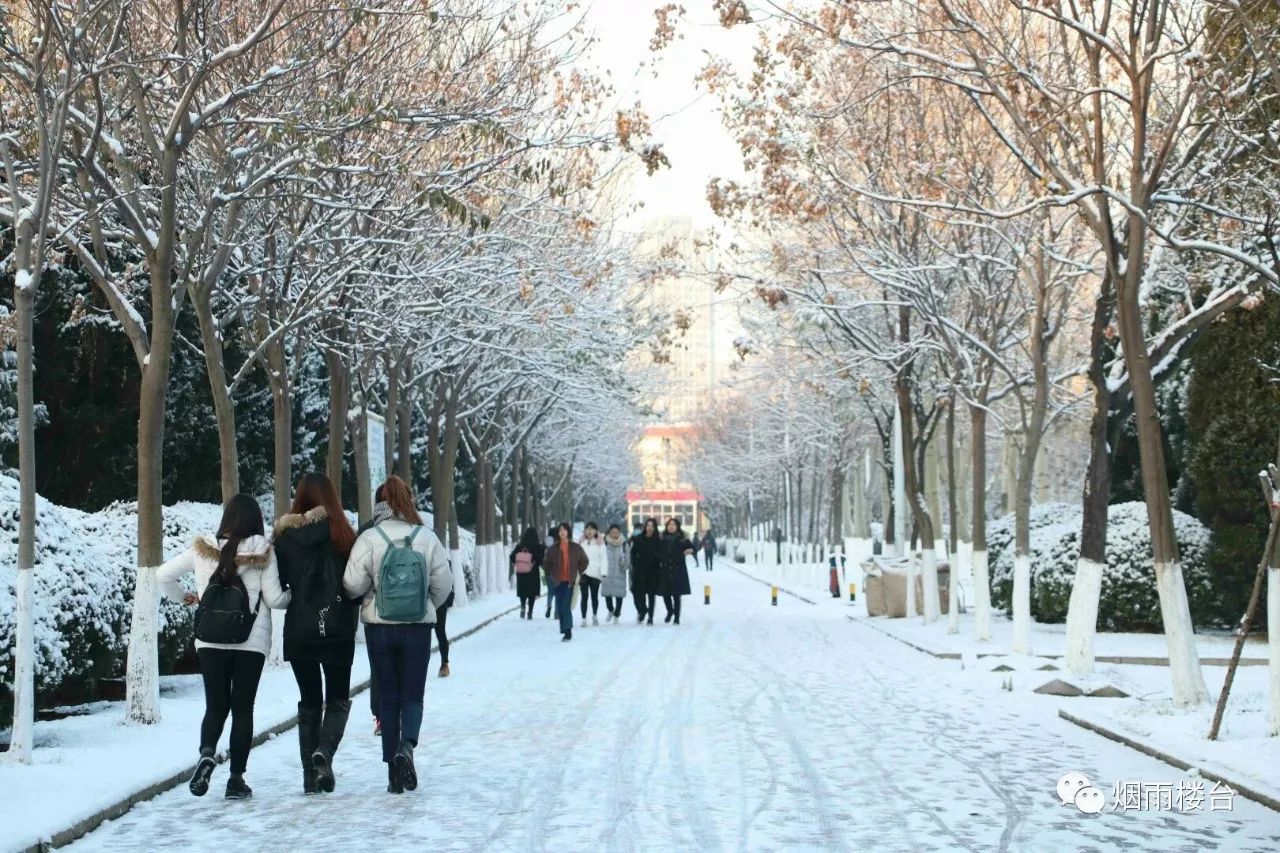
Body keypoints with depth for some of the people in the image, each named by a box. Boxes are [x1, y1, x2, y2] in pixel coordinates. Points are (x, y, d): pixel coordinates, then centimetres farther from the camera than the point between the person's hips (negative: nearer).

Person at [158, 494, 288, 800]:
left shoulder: (203, 549, 2)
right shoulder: (263, 552, -5)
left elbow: (163, 575, 6)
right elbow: (274, 599, -6)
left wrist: (183, 597, 21)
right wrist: (294, 596, 14)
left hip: (210, 641, 2)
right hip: (251, 642, -1)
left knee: (216, 705, 11)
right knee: (243, 708, 7)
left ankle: (207, 752, -17)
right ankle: (237, 779, 6)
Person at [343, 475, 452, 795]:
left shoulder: (369, 539, -10)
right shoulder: (427, 538, -6)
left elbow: (353, 584, -12)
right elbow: (443, 585, -2)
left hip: (379, 627, 0)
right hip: (418, 627, 0)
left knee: (388, 696, 10)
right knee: (413, 694, 11)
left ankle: (394, 770, 10)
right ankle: (407, 745, -16)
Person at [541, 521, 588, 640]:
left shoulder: (576, 548, 2)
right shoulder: (554, 548, 6)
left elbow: (584, 561, 13)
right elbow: (546, 562, 18)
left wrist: (578, 572, 6)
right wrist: (551, 573, 8)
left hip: (570, 581, -3)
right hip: (558, 581, 3)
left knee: (565, 606, -15)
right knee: (560, 607, 4)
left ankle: (567, 631, -13)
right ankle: (566, 631, 16)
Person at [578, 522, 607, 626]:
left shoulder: (600, 543, 1)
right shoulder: (581, 543, 9)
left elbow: (604, 558, -3)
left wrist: (603, 573, -12)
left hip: (595, 574, -1)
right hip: (583, 573, 1)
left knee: (594, 596, 7)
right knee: (584, 596, -1)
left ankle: (595, 616, 28)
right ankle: (584, 619, 2)